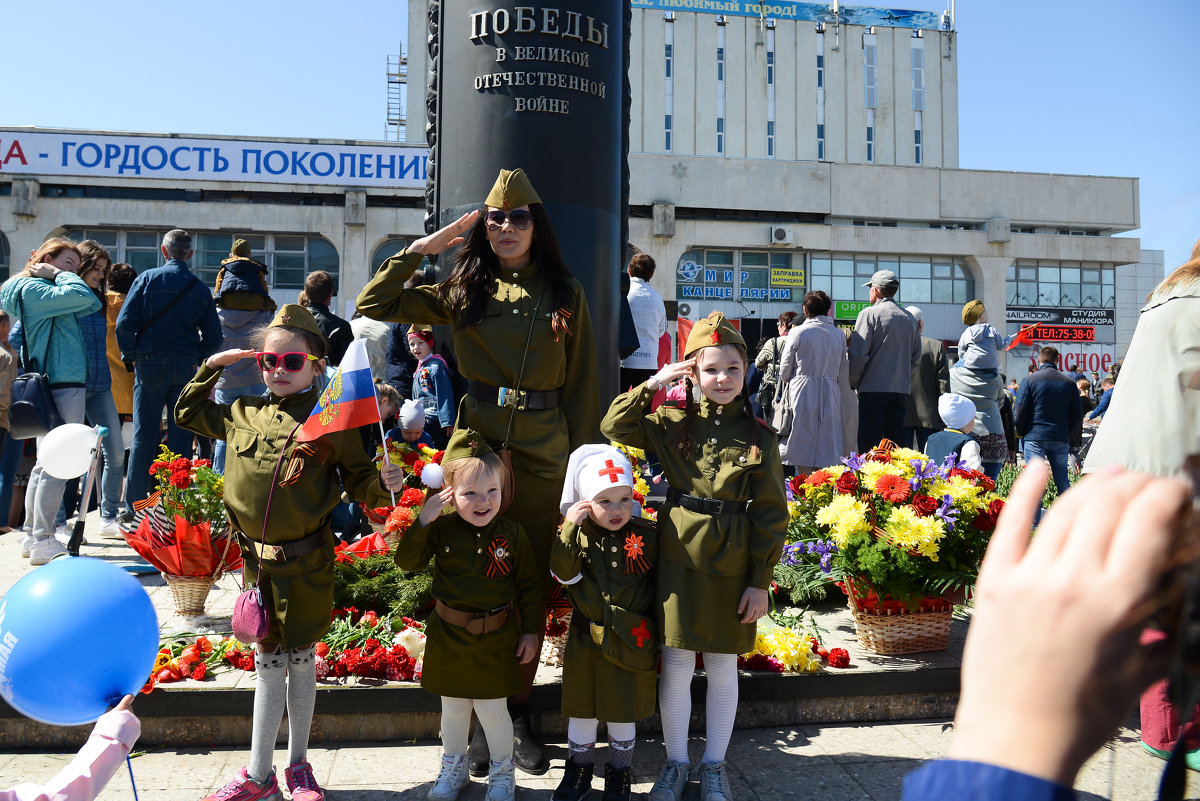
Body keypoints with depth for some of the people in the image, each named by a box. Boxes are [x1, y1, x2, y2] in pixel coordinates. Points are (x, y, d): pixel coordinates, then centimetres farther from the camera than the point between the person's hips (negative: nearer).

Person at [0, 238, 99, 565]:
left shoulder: (39, 290, 21)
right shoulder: (32, 288, -8)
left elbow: (90, 304, 18)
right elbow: (81, 296, -22)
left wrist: (58, 274, 13)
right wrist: (59, 275, -6)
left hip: (58, 387, 11)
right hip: (62, 387, -11)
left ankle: (34, 538, 21)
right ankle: (43, 542, -4)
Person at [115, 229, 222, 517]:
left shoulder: (147, 279, -1)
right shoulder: (200, 289, 4)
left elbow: (124, 323, -7)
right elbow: (214, 336, 4)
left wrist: (131, 355, 5)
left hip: (151, 364, -1)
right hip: (186, 368, 1)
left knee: (144, 437, 3)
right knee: (181, 437, 6)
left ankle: (135, 508, 5)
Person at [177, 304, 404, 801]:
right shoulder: (244, 413, 7)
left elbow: (359, 482, -3)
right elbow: (187, 414, 23)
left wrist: (383, 483, -24)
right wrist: (212, 366, 14)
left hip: (306, 563, -3)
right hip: (257, 559, 3)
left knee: (300, 659, 10)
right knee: (268, 660, 12)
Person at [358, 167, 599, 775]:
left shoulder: (566, 294, 7)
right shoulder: (463, 291, 7)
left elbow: (582, 385, 7)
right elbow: (373, 303, 5)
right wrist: (423, 247, 1)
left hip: (544, 456, 1)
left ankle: (520, 714, 24)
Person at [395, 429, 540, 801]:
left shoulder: (512, 534, -9)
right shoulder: (441, 529, -9)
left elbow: (528, 586, -1)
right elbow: (406, 561, -11)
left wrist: (531, 632, 0)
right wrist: (423, 520, -22)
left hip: (497, 641, -1)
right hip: (449, 638, 1)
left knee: (493, 711, 9)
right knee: (453, 709, 18)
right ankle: (453, 768, 42)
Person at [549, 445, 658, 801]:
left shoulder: (647, 535, -7)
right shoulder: (580, 535, -7)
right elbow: (562, 572, -20)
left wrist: (651, 622, 0)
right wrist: (569, 530, -27)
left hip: (631, 640, 0)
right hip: (587, 637, 1)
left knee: (623, 710, 14)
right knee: (582, 707, 16)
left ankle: (619, 772, 36)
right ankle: (579, 768, 37)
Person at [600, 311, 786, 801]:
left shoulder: (758, 438, -2)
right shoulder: (674, 423, 1)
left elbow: (771, 515, -1)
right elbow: (614, 428, -1)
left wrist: (760, 581, -4)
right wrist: (651, 385, -9)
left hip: (732, 567, 0)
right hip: (680, 559, 0)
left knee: (723, 668, 11)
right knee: (676, 666, 6)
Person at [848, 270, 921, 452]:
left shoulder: (870, 314, -6)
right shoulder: (909, 318, 12)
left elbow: (858, 354, -11)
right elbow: (916, 358, 16)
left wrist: (853, 382, 0)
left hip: (873, 389, -6)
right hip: (901, 389, 6)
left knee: (869, 446, -4)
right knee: (895, 444, 9)